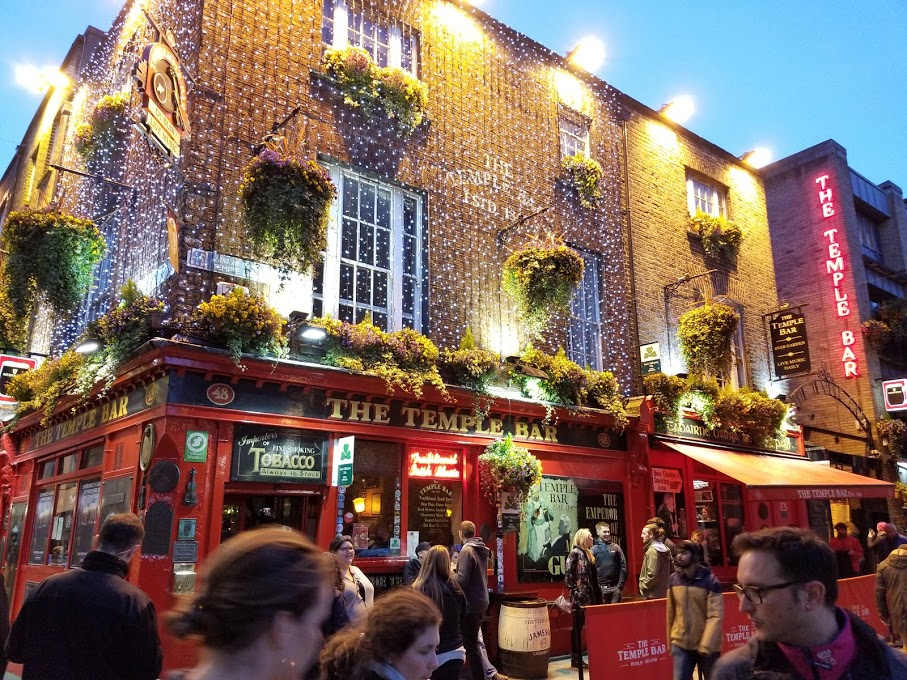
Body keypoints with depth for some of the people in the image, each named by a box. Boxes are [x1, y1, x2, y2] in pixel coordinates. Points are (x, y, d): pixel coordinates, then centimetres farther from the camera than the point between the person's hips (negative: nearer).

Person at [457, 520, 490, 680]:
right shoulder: (482, 549, 8)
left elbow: (462, 580, -24)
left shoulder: (467, 550, -18)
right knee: (474, 642, 20)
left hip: (471, 604, -9)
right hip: (481, 601, 9)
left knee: (470, 645, 1)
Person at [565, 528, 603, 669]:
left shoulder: (587, 553, 15)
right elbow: (568, 574, -16)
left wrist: (596, 593, 12)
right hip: (579, 596, -8)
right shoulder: (575, 552, -10)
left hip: (589, 595, 8)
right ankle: (576, 659, 7)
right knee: (578, 627, -1)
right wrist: (574, 591, -17)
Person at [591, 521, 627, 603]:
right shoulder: (593, 550, -1)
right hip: (601, 588, -2)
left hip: (615, 587, 2)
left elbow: (623, 566, 5)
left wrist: (620, 584, -2)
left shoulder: (616, 547, 5)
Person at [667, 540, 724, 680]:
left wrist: (706, 645, -20)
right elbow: (671, 612, 6)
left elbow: (716, 616, -16)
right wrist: (670, 641, 9)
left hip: (707, 646, -3)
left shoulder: (710, 580, -13)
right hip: (681, 644, 3)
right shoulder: (674, 579, 0)